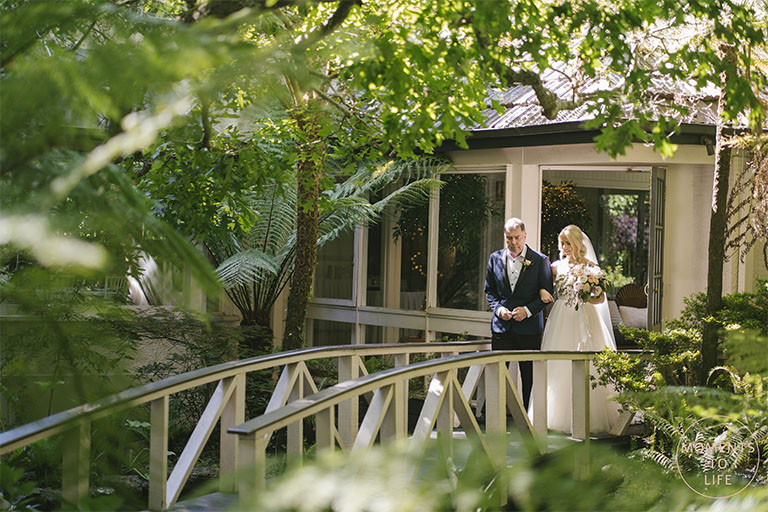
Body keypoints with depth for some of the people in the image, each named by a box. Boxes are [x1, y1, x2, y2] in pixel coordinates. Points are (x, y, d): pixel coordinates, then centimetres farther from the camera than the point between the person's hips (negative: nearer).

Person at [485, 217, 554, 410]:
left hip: (529, 326, -2)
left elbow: (547, 293, 0)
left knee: (529, 376, 3)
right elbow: (489, 291, 14)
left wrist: (528, 310, -13)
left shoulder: (540, 260, -1)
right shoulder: (495, 258, 8)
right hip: (501, 326, 2)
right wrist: (498, 308, -5)